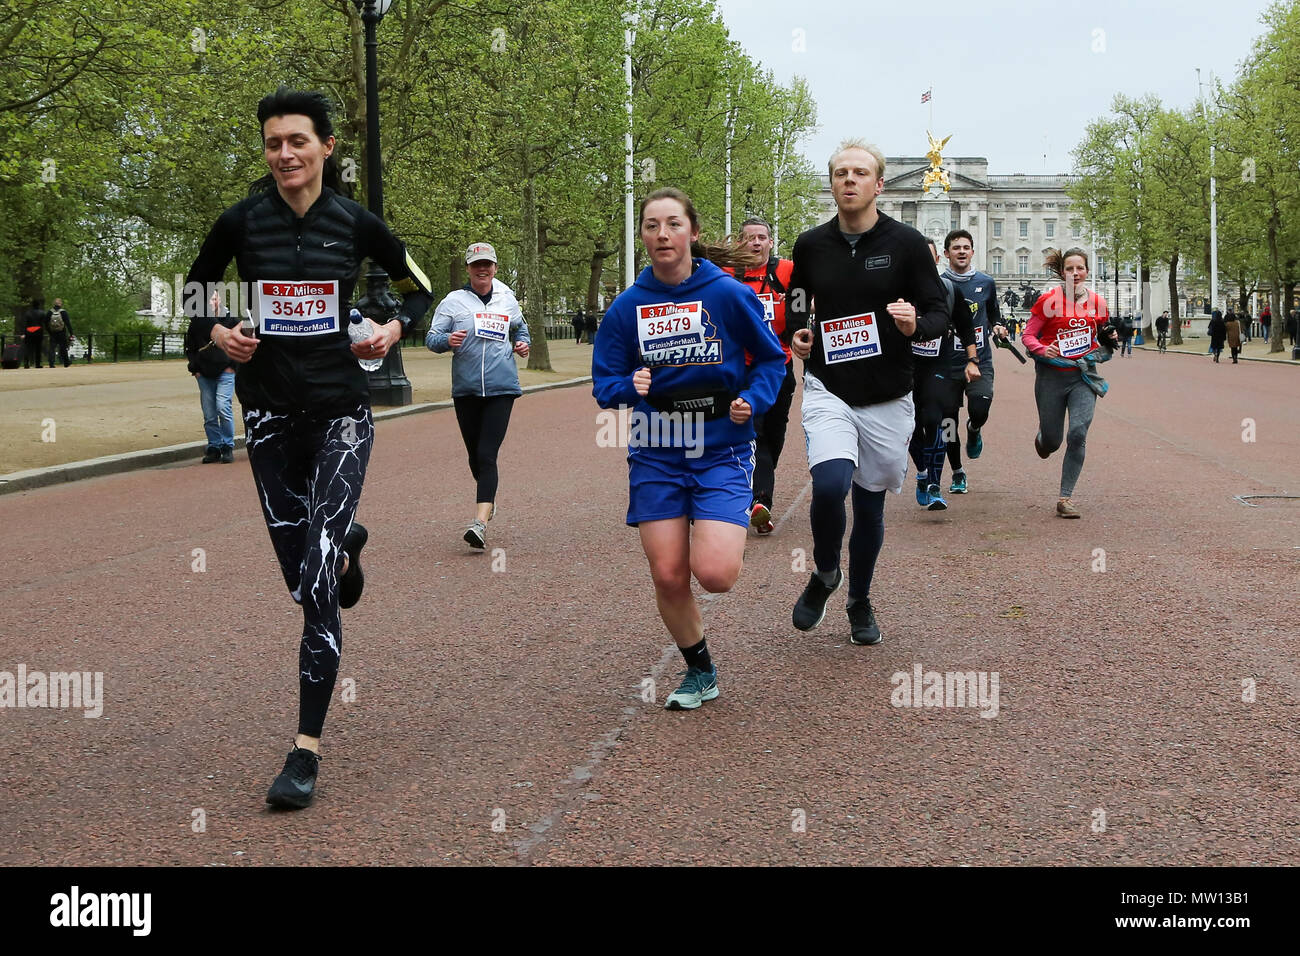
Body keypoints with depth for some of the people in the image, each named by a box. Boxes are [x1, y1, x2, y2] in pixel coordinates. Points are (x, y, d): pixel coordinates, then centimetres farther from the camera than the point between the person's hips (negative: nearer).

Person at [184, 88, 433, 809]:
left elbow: (419, 288, 13)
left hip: (341, 411, -2)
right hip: (269, 415, 2)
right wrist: (216, 332, -4)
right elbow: (196, 290, 15)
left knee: (317, 585, -13)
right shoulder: (241, 222, -1)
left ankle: (307, 750, -7)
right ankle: (348, 545, 49)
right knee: (303, 580, 10)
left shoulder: (357, 223, -2)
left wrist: (393, 329, -5)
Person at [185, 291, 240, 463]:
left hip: (225, 373, -4)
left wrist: (233, 365, -1)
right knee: (209, 415, 4)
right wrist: (194, 369, 8)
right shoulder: (196, 324, 9)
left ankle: (228, 447, -5)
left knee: (223, 407, -16)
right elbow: (189, 349, 20)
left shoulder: (230, 319, 1)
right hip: (204, 376, 4)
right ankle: (214, 447, 13)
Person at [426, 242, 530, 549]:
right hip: (465, 389, 1)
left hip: (501, 388, -1)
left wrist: (522, 343, 7)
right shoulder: (453, 301, 2)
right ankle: (488, 499, 40)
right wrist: (448, 340, -22)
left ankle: (480, 522, -20)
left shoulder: (507, 299, 10)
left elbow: (520, 327, 28)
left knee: (487, 455, -12)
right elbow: (431, 337, 0)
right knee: (475, 454, 11)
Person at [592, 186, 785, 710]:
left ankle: (733, 540, 22)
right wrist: (629, 387, -17)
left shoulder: (728, 294, -6)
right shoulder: (628, 306, 1)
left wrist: (752, 401, -11)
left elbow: (770, 358, 6)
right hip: (656, 456, 3)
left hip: (721, 449, -3)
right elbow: (604, 381, 5)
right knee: (668, 577, 1)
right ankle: (700, 672, 25)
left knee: (714, 573, -17)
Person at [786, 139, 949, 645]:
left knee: (870, 505, 10)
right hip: (828, 390, 0)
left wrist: (915, 325, -22)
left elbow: (940, 312, 0)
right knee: (830, 485, -23)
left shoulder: (906, 243, -4)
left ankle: (860, 601, 33)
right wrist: (797, 337, -3)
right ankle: (825, 574, 6)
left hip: (887, 399, 0)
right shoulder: (810, 245, 3)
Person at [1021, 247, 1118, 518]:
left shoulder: (1097, 303, 4)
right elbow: (1028, 335, -2)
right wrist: (1041, 349, -21)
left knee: (1078, 433, -16)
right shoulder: (1049, 300, -6)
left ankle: (1065, 498, -8)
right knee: (1052, 441, 7)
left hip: (1083, 375, 1)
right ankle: (1041, 439, 48)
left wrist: (1111, 339, -3)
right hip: (1052, 375, -1)